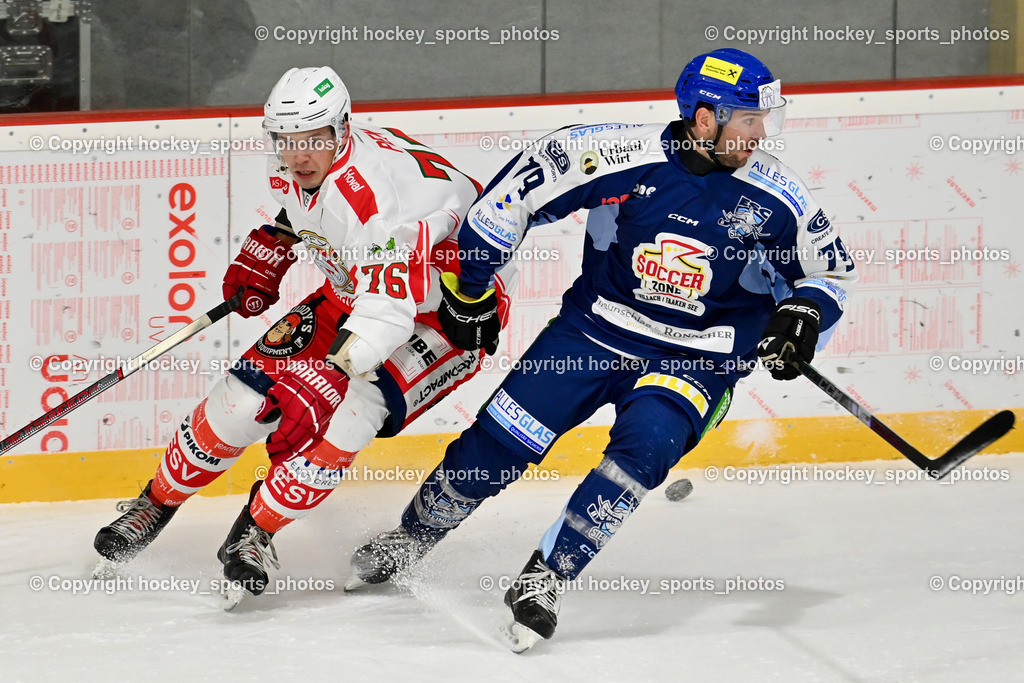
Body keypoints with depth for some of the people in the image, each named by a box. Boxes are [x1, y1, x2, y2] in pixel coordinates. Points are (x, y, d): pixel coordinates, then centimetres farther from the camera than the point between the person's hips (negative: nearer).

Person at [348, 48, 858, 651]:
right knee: (500, 440, -2)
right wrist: (470, 286, -1)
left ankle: (549, 576, -17)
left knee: (644, 445, -28)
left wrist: (806, 310, -18)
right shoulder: (621, 155, -18)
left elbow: (832, 266, 4)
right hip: (594, 327, 0)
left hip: (694, 362, 0)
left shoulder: (775, 197, -12)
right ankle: (413, 538, 25)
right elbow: (522, 186, -8)